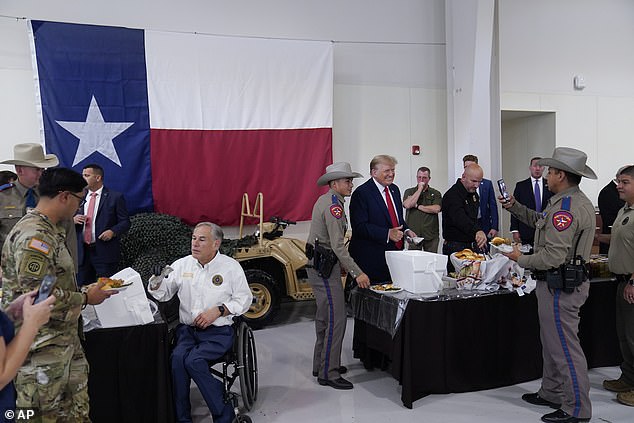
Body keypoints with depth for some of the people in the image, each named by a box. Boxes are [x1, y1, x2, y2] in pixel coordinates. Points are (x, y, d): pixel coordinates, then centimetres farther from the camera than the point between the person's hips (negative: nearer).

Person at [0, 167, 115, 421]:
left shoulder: (49, 231, 14)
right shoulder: (34, 236, -19)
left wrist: (85, 290, 11)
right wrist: (85, 298, -15)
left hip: (64, 340, 10)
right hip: (42, 351, -10)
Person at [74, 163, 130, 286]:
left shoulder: (115, 197, -1)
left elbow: (125, 222, -3)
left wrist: (113, 231, -20)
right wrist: (73, 220, -3)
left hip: (105, 252, -5)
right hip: (82, 252, 5)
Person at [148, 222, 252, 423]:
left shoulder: (231, 266, 0)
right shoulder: (182, 264, 10)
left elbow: (244, 299, 1)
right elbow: (163, 294, 12)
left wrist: (217, 311, -12)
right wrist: (157, 279, -10)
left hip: (218, 331, -3)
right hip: (187, 329, 3)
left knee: (193, 360, -28)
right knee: (177, 357, -27)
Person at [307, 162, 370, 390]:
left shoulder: (325, 200, 14)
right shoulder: (333, 205, -18)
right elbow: (338, 245, -25)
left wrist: (339, 262, 26)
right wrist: (357, 273, -25)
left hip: (319, 265, 11)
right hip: (324, 267, -11)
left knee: (324, 317, 17)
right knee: (336, 319, -9)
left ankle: (321, 364, 28)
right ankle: (328, 373, -4)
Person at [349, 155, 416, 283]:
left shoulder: (394, 189, 15)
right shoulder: (361, 193, -11)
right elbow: (360, 227, -18)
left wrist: (406, 230, 4)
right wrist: (387, 233, -25)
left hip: (395, 252, 7)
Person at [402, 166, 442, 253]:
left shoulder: (435, 193, 8)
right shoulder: (409, 192, 10)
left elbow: (436, 209, -8)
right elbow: (407, 205, -9)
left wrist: (417, 206, -4)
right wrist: (420, 189, -4)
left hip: (431, 235, 0)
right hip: (413, 234, 0)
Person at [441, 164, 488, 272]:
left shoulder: (474, 194, 12)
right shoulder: (452, 195, -18)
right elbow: (460, 218, -37)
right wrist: (477, 231, -53)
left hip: (471, 246, 8)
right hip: (455, 248, -8)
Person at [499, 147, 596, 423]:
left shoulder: (566, 206, -22)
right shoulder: (576, 200, 13)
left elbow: (554, 255, -26)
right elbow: (540, 220, 24)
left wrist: (521, 260, -11)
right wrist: (514, 207, 15)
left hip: (560, 286, -11)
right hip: (561, 283, 11)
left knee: (565, 348, -2)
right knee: (552, 342, 20)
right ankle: (552, 394, 33)